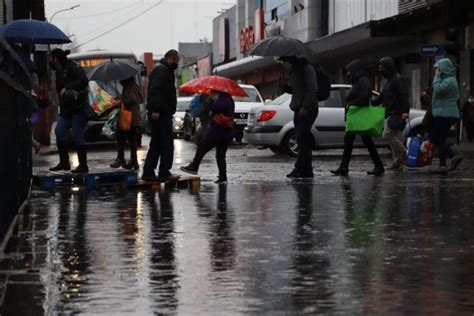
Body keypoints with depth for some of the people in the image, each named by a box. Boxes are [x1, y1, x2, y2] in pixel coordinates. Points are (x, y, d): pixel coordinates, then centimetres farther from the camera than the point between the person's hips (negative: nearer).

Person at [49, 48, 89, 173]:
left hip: (78, 108, -8)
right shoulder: (59, 72, 16)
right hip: (66, 109, 8)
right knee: (59, 132, 2)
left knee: (77, 136, -7)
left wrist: (67, 89, -22)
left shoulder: (73, 68, -9)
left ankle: (83, 165, 0)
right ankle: (64, 162, 9)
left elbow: (83, 81, -22)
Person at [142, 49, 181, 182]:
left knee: (156, 144, 11)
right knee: (167, 143, -6)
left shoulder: (161, 69, 22)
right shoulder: (162, 70, -13)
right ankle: (164, 173, -5)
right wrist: (155, 109, -28)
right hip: (161, 114, -11)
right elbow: (155, 89, -24)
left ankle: (148, 172, 11)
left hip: (157, 113, 11)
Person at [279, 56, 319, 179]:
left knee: (301, 138, -15)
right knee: (303, 140, 8)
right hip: (299, 110, 9)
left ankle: (300, 169, -18)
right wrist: (286, 88, 4)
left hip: (308, 110, -9)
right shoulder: (294, 70, 19)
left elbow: (313, 89, -17)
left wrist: (305, 106, -23)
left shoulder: (307, 68, -9)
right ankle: (307, 171, 11)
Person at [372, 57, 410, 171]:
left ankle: (403, 153, -6)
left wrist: (405, 111, -30)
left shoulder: (398, 80, -8)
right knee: (395, 137, 8)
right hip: (390, 114, 10)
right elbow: (381, 98, 29)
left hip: (397, 114, -10)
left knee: (387, 135, -16)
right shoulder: (388, 81, 23)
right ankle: (398, 161, 10)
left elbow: (404, 96, -19)